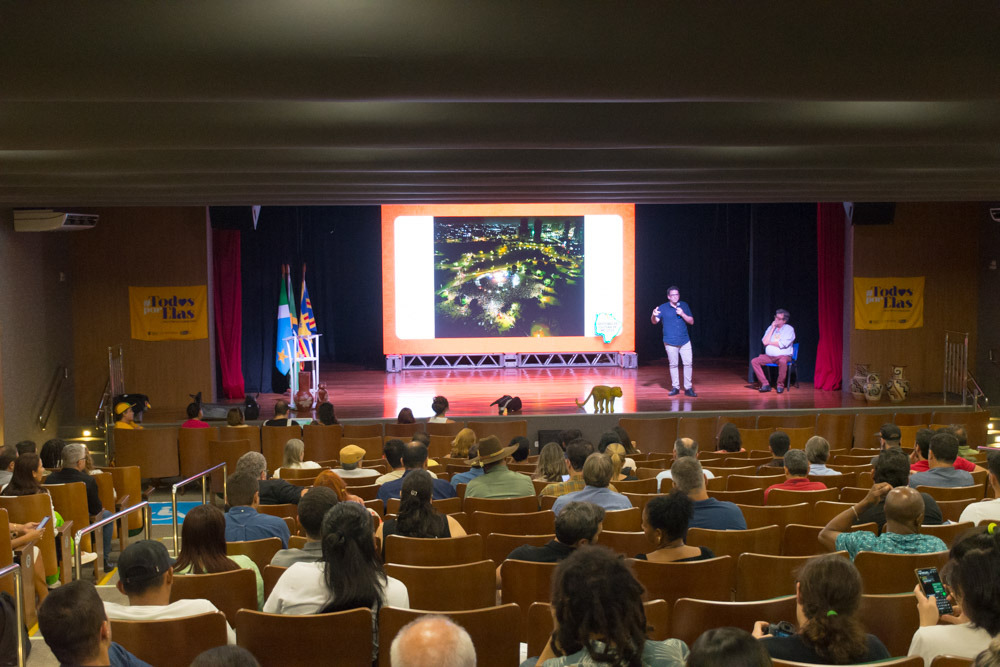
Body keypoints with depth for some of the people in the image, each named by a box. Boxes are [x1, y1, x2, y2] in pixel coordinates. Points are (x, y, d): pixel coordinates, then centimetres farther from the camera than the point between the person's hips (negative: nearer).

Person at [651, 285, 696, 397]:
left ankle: (688, 388, 6)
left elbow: (691, 322, 6)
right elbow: (655, 321, -9)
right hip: (670, 342, -2)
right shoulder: (663, 308, -1)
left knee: (688, 363, -1)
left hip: (685, 341, 2)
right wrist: (654, 316, -32)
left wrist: (682, 314, -11)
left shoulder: (684, 306, 7)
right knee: (673, 365, 5)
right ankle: (675, 387, 15)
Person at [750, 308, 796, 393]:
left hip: (783, 356, -5)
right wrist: (773, 328, -2)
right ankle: (765, 384, -20)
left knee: (782, 361, -40)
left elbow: (782, 344, -13)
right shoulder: (771, 328, 14)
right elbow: (765, 342, -1)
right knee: (754, 361, -18)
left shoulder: (789, 329, 0)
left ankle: (780, 385, -23)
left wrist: (769, 342, -1)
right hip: (769, 356, 5)